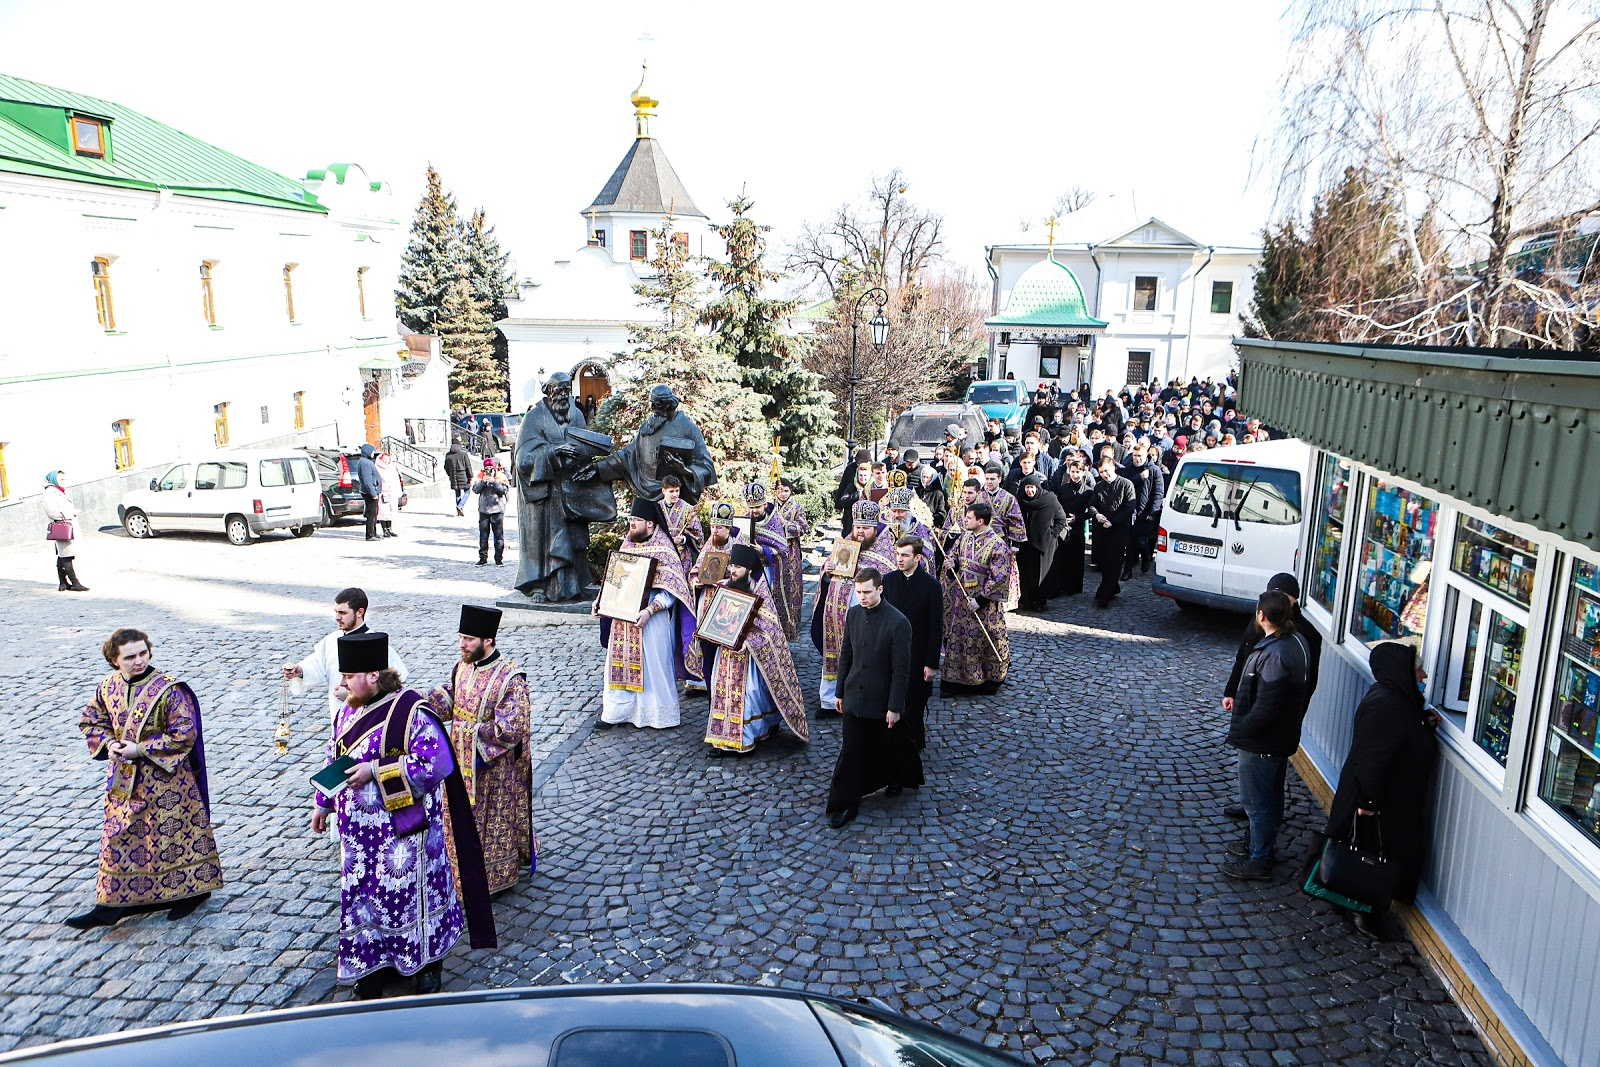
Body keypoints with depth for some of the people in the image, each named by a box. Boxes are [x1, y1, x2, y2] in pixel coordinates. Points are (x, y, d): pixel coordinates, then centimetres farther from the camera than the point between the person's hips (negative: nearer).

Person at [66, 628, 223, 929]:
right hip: (124, 778, 6)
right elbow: (90, 720, 14)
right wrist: (108, 743, -5)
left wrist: (141, 750, -21)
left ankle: (193, 892, 24)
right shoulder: (108, 686, -1)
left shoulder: (169, 690, -20)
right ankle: (111, 905, 28)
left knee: (171, 834, 6)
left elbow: (184, 734, -20)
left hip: (165, 779, -6)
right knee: (118, 838, 14)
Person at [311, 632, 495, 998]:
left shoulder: (411, 712, -21)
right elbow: (335, 758, 17)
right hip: (361, 829, 7)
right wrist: (323, 803, 19)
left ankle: (428, 962, 27)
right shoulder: (349, 710, 3)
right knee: (367, 893, 16)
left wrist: (375, 770, -26)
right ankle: (377, 963, 35)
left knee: (410, 891, 7)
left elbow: (435, 763, -26)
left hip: (402, 827, -7)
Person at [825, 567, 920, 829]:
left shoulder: (898, 622, -19)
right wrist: (840, 691, 11)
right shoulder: (853, 614, -2)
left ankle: (901, 777, 45)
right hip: (854, 696, 4)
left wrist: (894, 707, -15)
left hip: (881, 699, -4)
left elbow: (901, 669, -16)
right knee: (851, 750, 5)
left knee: (888, 744, 16)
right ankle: (846, 804, 14)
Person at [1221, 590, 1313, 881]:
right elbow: (1302, 691, 13)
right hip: (1282, 737, 10)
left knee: (1257, 802, 6)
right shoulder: (1297, 642, 0)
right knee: (1272, 796, 24)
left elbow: (1265, 710, -30)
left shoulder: (1273, 656, -31)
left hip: (1261, 744, -10)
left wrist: (1239, 731, -15)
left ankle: (1258, 862, 20)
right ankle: (1263, 845, 41)